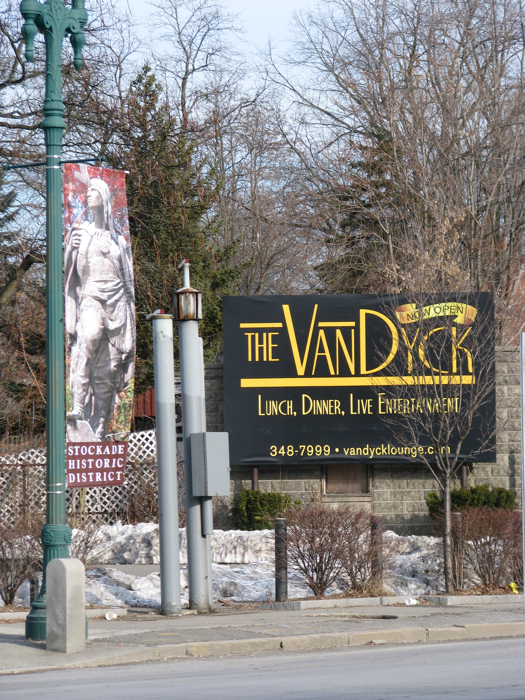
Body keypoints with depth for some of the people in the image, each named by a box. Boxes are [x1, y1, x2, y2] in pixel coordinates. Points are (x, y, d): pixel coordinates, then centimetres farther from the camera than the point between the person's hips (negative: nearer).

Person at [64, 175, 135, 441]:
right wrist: (70, 249, -9)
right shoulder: (81, 233, 16)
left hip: (116, 301, 2)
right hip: (89, 297, -2)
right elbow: (68, 270, 9)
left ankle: (100, 428, -1)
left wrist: (130, 308, 10)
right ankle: (78, 405, -40)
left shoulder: (118, 239, 19)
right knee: (90, 334, -35)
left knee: (109, 367, -4)